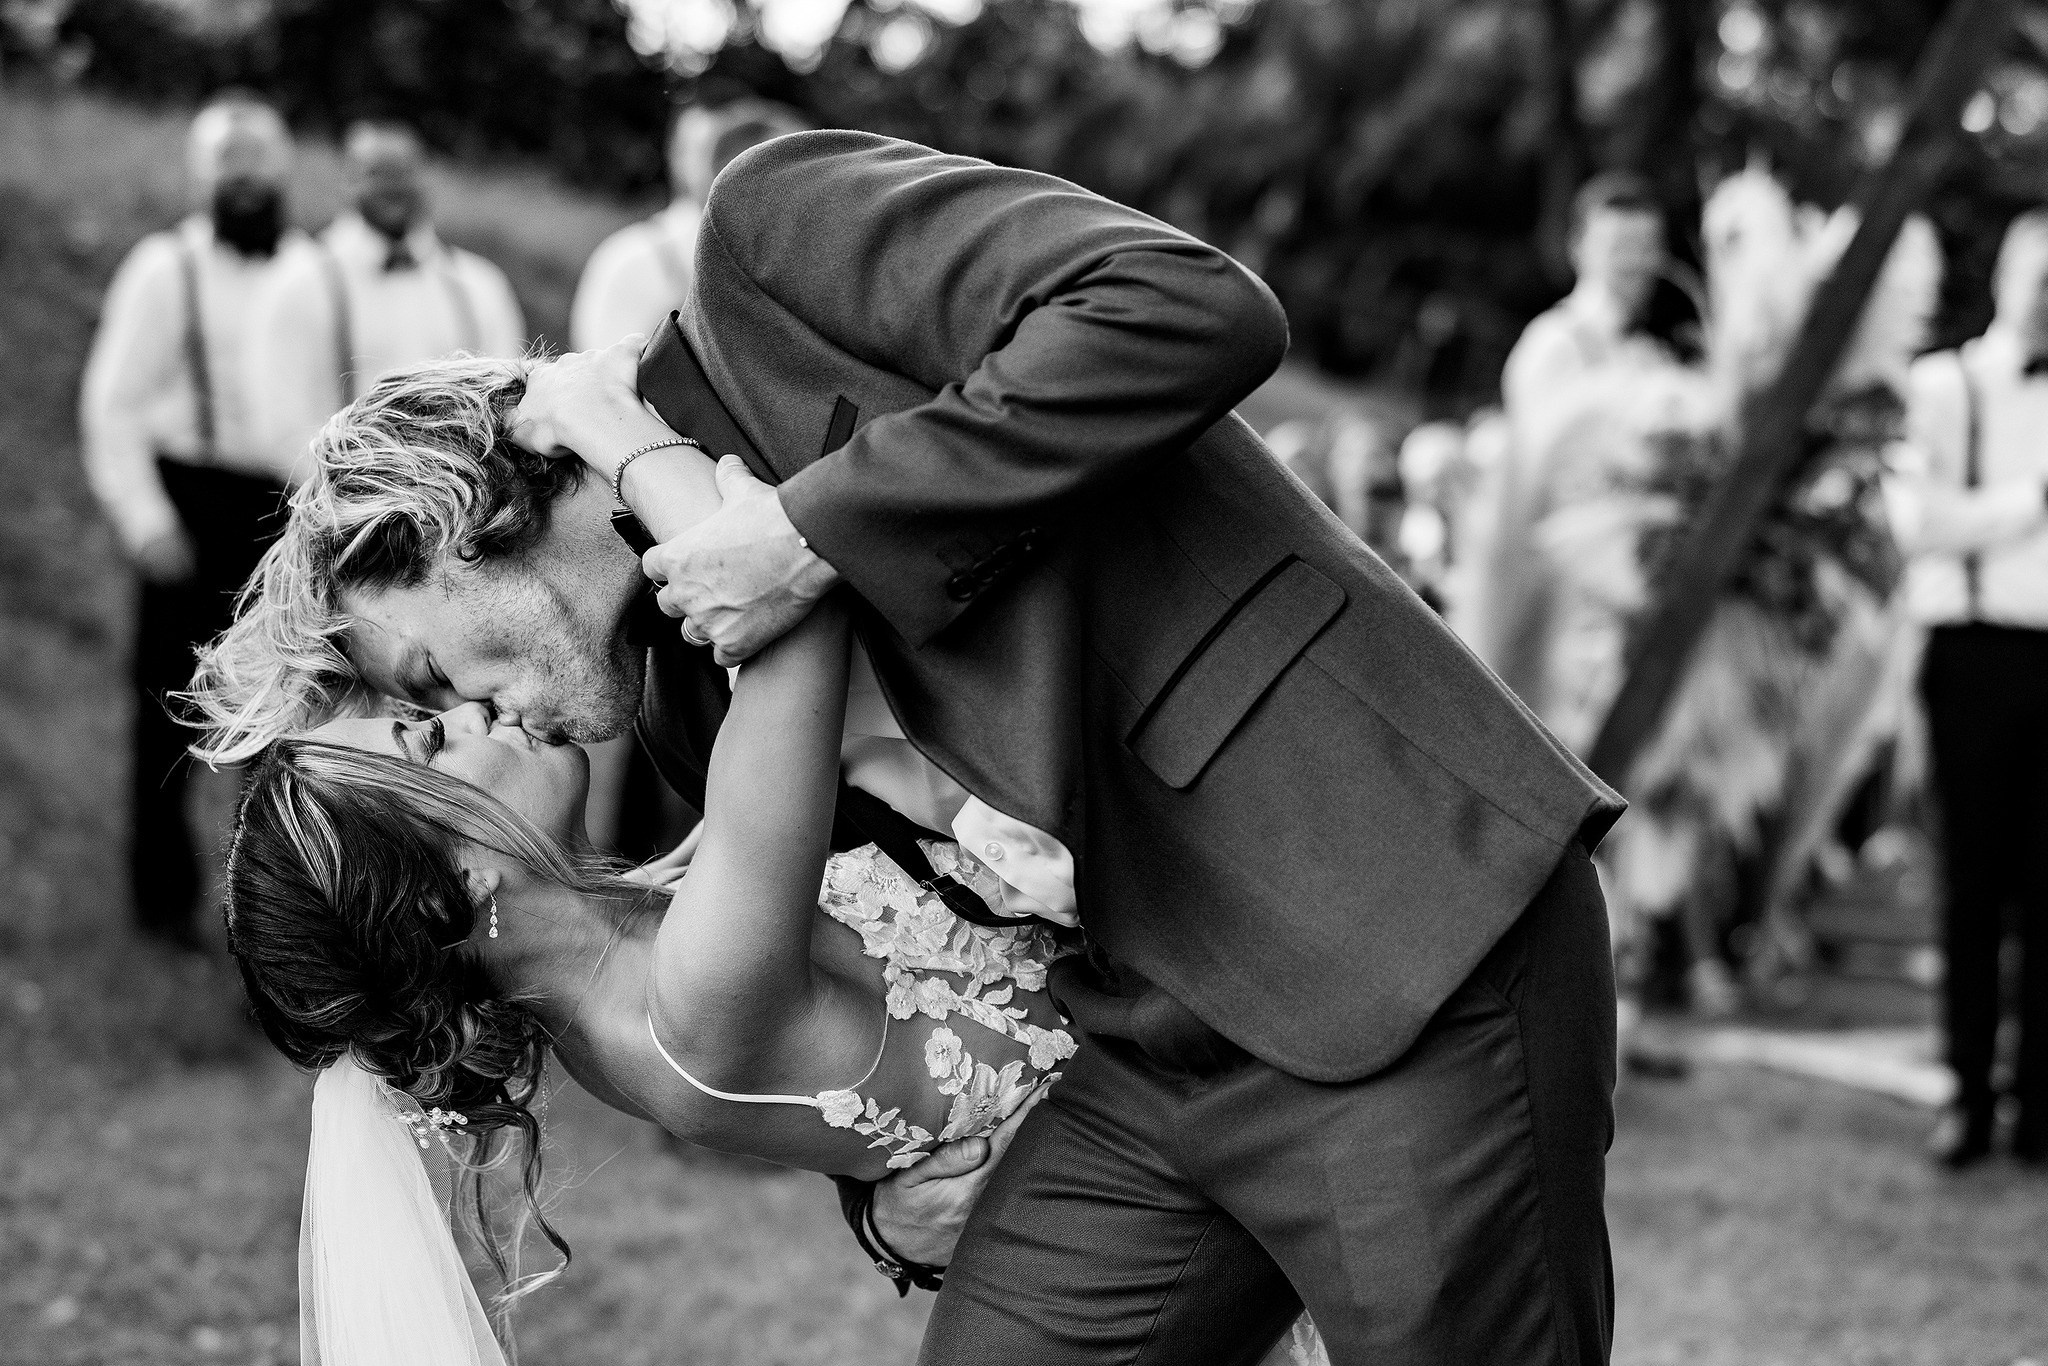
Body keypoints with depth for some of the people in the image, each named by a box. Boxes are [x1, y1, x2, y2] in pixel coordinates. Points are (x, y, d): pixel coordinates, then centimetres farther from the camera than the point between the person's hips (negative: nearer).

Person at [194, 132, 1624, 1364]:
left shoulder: (775, 226, -6)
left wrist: (824, 527, -16)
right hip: (1143, 1047, 8)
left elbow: (1198, 310, -20)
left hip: (1405, 960, -8)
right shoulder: (692, 708, 14)